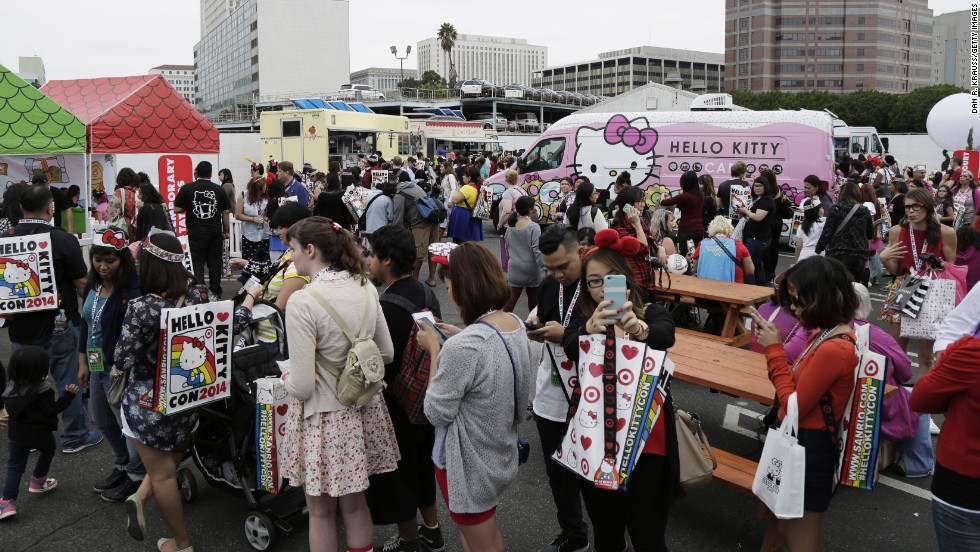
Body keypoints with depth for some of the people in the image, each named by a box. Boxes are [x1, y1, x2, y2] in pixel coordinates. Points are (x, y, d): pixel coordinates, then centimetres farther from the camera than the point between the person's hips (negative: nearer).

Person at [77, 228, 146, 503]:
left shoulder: (133, 290, -22)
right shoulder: (92, 287, 4)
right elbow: (85, 324, 14)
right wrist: (83, 362, 15)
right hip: (97, 366, 9)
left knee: (128, 422, 4)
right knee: (103, 421, 22)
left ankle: (136, 475, 24)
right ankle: (123, 465, 43)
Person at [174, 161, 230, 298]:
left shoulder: (187, 188, -4)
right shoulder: (219, 189, 1)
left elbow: (177, 209, -4)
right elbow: (225, 212, 5)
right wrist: (225, 231, 14)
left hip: (196, 233, -1)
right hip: (215, 233, 2)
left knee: (198, 264, 4)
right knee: (215, 264, 10)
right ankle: (215, 293, 17)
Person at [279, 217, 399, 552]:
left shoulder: (302, 301, -21)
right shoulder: (365, 287, -2)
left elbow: (303, 386, -20)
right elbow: (386, 354, 8)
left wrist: (286, 380, 1)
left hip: (324, 416, -6)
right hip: (363, 411, 6)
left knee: (321, 512, 15)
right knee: (355, 505, 23)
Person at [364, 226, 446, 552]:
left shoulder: (388, 307, -28)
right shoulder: (426, 294, -1)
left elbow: (380, 364, -26)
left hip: (396, 403, -9)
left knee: (397, 472, 10)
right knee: (422, 462, 23)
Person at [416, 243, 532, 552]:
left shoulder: (461, 347, -33)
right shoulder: (516, 324, -6)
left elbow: (436, 413, -22)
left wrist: (434, 349, -15)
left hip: (468, 466, -7)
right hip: (500, 454, 8)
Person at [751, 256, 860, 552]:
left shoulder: (832, 349, -29)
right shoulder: (832, 335, 4)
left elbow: (795, 406, -20)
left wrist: (774, 349, -17)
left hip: (807, 447, -10)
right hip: (804, 441, 10)